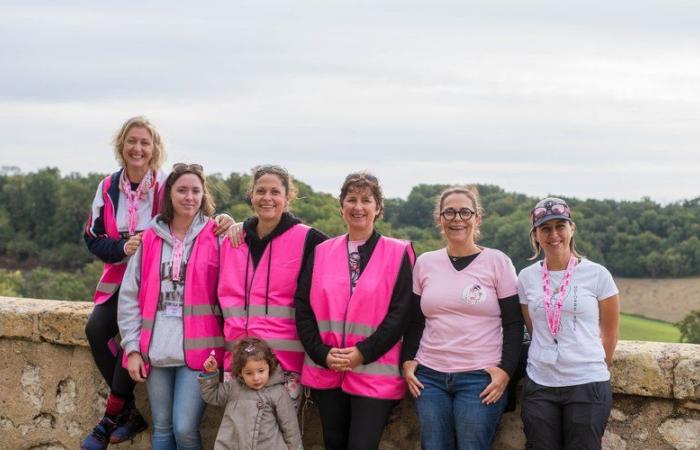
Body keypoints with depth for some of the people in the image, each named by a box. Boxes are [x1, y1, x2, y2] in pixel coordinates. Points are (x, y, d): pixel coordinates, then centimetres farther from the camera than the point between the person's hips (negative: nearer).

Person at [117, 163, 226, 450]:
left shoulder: (216, 237, 0)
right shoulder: (149, 239, 8)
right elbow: (129, 297, 8)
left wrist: (223, 349, -8)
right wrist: (132, 348, 2)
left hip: (197, 349, -3)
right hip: (156, 351, 3)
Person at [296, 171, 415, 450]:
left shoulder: (398, 253, 0)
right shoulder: (322, 252, 10)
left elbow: (401, 311, -7)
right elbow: (303, 307, 6)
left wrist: (363, 353, -14)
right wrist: (322, 353, -7)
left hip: (374, 373, -3)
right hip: (326, 370, 4)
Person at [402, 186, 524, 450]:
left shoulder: (497, 262, 1)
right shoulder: (424, 263, 10)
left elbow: (514, 324, 0)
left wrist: (506, 369, -9)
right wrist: (407, 360, 3)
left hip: (480, 378, -3)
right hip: (429, 376, 3)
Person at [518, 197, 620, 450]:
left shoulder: (597, 274, -3)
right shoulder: (527, 277, 5)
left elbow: (609, 332, 6)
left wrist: (597, 368, 10)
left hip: (587, 385, -2)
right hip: (539, 386, 3)